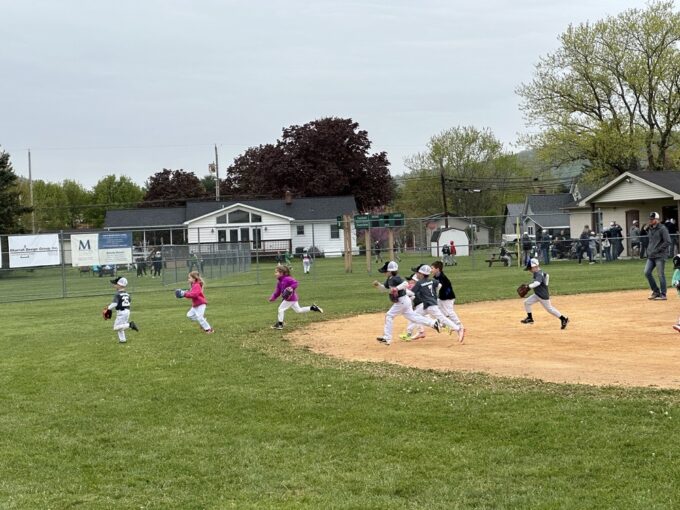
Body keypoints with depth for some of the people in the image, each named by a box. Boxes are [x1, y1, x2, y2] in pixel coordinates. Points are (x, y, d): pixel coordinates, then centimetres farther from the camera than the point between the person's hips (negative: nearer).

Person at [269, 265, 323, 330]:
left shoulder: (286, 279, -19)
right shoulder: (279, 282, 10)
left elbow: (295, 283, -22)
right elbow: (278, 291, 13)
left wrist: (291, 288, -35)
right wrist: (273, 297, 2)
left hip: (290, 298, -10)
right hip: (293, 298, 10)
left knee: (281, 309, -7)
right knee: (298, 310, 18)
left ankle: (280, 324, 0)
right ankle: (313, 308, 21)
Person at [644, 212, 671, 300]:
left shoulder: (662, 229, -9)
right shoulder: (649, 229, 14)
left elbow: (668, 242, -15)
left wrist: (657, 250, -16)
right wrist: (648, 251, 13)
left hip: (660, 256, -8)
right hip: (651, 256, 8)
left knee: (661, 275, -5)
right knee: (647, 272, 0)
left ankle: (663, 294, 3)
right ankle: (656, 291, 13)